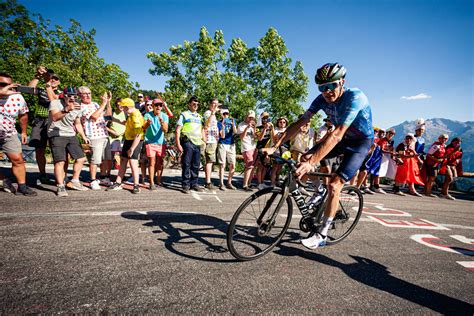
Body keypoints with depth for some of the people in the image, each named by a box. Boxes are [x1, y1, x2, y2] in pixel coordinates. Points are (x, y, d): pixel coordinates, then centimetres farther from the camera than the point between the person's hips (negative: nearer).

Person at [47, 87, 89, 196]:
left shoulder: (77, 107, 12)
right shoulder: (55, 103, -6)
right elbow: (54, 117, -25)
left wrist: (84, 136, 13)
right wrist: (67, 109, -37)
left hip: (71, 135, 6)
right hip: (57, 135, -6)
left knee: (81, 158, 4)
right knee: (60, 161, -15)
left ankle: (75, 181, 18)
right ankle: (60, 186, -7)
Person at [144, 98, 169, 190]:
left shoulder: (164, 116, -3)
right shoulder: (148, 115, -7)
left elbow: (165, 130, -14)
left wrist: (162, 123, -34)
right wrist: (147, 123, -42)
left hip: (161, 142, 3)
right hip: (150, 142, -2)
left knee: (160, 162, 9)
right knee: (152, 162, -6)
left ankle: (158, 181, 24)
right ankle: (152, 183, -1)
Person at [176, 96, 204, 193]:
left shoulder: (199, 116, 21)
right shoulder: (184, 114, 5)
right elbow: (178, 130, -2)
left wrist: (204, 141, 12)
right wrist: (178, 144, -11)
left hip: (198, 143, 5)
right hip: (187, 142, -5)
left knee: (196, 165, 7)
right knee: (186, 164, -3)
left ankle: (194, 183, 17)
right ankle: (185, 185, 4)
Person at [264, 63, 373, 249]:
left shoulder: (355, 97, -32)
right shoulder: (322, 99, -14)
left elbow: (337, 134, -42)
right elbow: (299, 123, -18)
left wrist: (312, 162, -51)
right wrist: (274, 147, -28)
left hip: (361, 142, -6)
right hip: (343, 138, 6)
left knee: (334, 185, -18)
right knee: (305, 157, -11)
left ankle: (322, 235, -5)